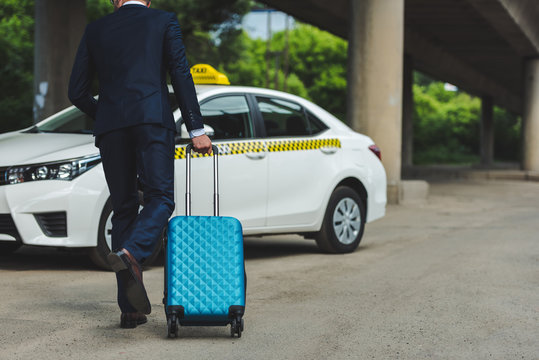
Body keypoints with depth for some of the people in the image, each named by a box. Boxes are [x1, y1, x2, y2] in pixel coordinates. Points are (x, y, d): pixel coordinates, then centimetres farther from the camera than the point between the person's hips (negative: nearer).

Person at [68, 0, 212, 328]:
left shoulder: (95, 30, 18)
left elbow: (77, 92, 16)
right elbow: (181, 76, 2)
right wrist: (196, 130, 2)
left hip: (110, 128, 3)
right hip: (153, 119, -3)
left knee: (124, 210, 7)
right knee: (161, 199, -1)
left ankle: (131, 309, 3)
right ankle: (130, 254, -33)